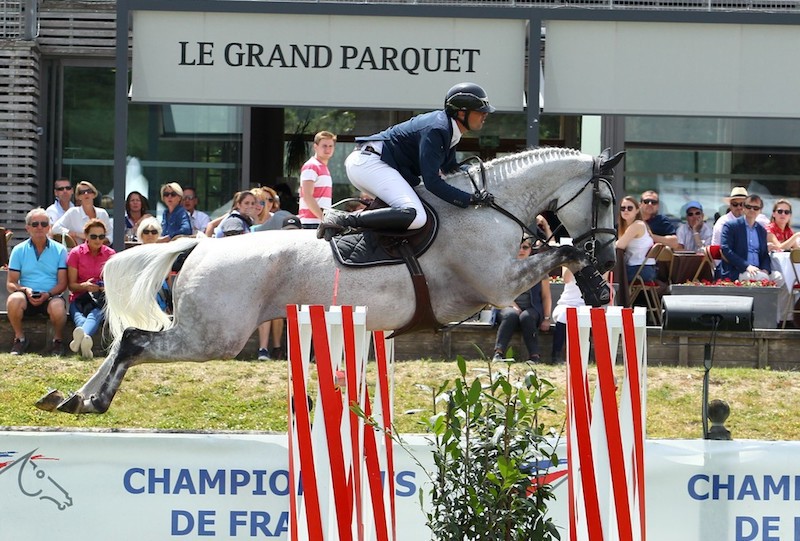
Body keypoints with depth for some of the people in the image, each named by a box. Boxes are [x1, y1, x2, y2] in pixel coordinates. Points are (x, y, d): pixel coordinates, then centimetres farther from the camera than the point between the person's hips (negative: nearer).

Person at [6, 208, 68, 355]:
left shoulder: (59, 250, 7)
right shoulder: (19, 250, 8)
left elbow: (62, 283, 2)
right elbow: (10, 283, 5)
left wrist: (48, 294, -18)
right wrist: (25, 290, -17)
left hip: (51, 295, -1)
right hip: (26, 296, 1)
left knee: (57, 306, -36)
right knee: (14, 299, -33)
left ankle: (58, 340, -6)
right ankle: (20, 338, -10)